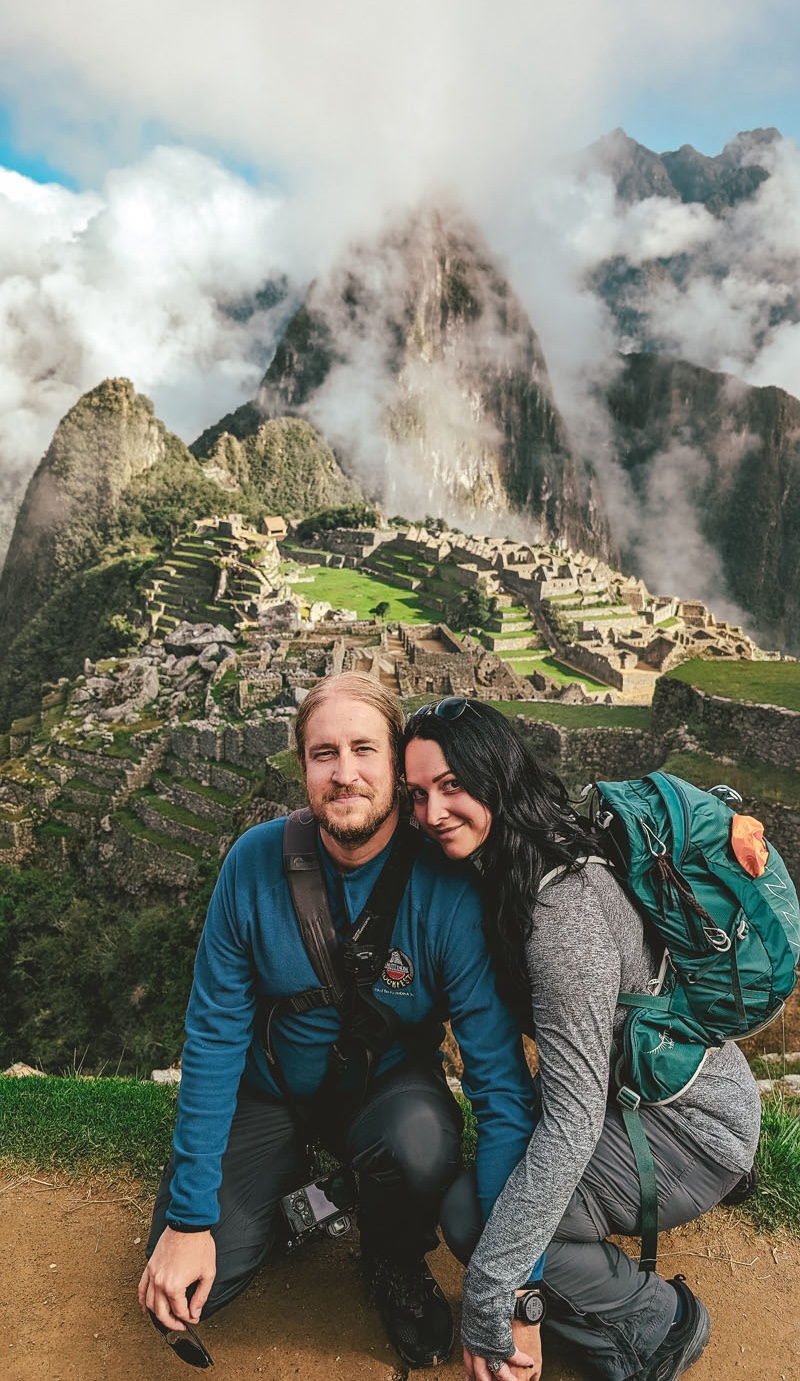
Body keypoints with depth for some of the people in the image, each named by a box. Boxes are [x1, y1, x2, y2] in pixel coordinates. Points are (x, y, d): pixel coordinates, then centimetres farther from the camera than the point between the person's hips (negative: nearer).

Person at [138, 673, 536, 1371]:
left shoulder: (446, 889, -26)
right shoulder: (256, 861, -20)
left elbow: (501, 1076, -25)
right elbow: (215, 1034, -13)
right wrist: (189, 1216, -15)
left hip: (390, 1085, -1)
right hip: (272, 1085, 2)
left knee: (423, 1139, -35)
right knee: (182, 1289, -13)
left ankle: (396, 1263, 1)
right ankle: (298, 1195, 19)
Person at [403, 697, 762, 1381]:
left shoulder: (564, 905, -29)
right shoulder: (512, 869, -2)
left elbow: (574, 1119, -30)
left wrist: (488, 1294, -27)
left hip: (695, 1127, -9)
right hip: (634, 1096, 9)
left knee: (471, 1212, -17)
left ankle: (654, 1323, 4)